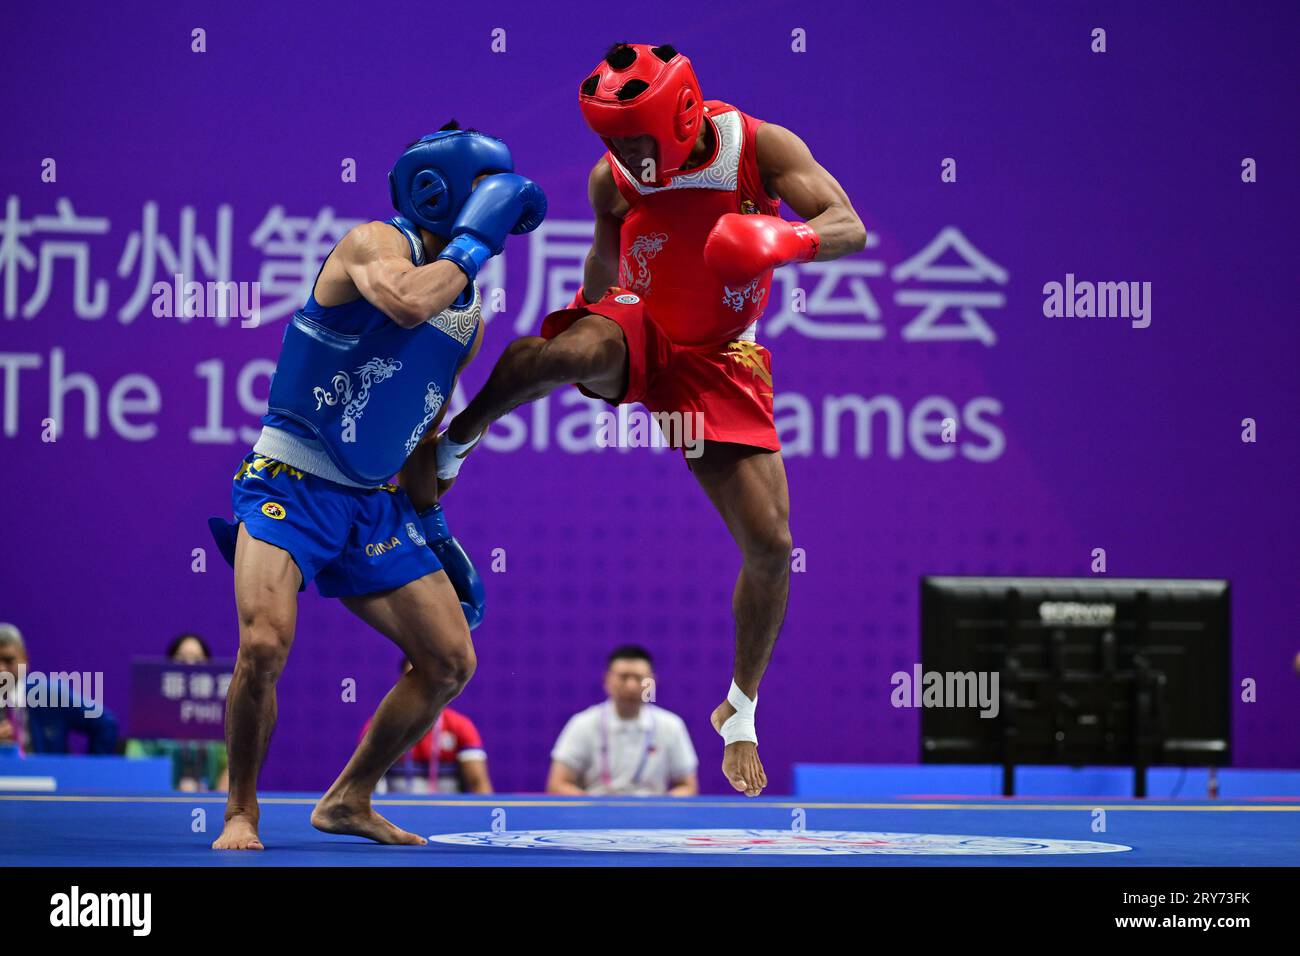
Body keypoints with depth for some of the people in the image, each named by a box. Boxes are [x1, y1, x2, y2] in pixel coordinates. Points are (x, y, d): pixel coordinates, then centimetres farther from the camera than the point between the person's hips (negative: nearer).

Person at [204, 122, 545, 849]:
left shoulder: (470, 314, 12)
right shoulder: (374, 243, -10)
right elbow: (407, 302, -34)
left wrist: (431, 522, 20)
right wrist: (474, 241, -21)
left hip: (375, 505, 8)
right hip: (291, 484, -8)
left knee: (451, 662, 4)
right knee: (264, 647, -24)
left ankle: (349, 801, 20)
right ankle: (242, 811, -2)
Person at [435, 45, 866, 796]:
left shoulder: (760, 149, -16)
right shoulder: (613, 181, -11)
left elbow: (851, 229, -25)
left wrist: (785, 241, -44)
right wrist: (591, 300, -10)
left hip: (718, 360, 1)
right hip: (637, 329, -1)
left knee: (769, 544, -4)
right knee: (565, 351, -41)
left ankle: (742, 711, 18)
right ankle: (456, 440, -15)